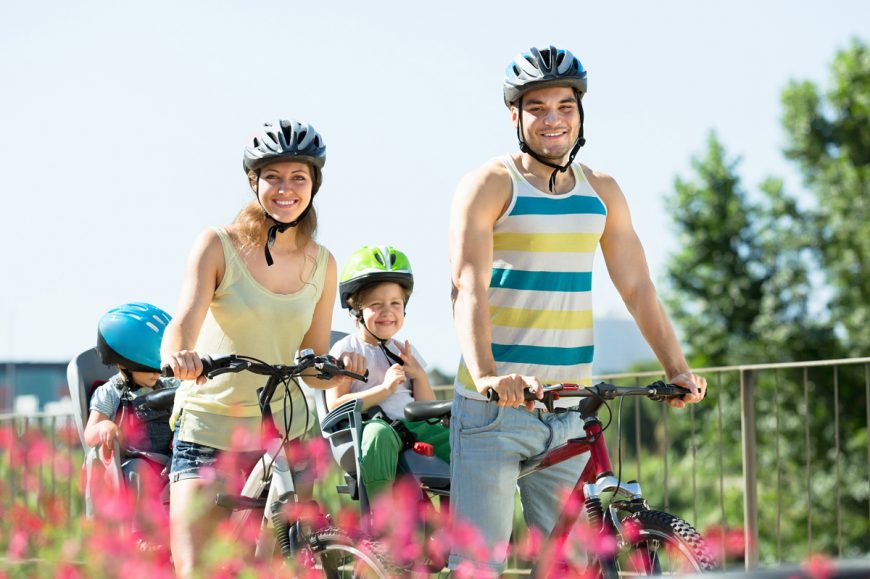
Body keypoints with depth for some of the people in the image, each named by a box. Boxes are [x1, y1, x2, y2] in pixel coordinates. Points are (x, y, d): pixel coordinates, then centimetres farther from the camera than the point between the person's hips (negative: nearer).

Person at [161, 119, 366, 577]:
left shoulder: (321, 264, 6)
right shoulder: (219, 245, -4)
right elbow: (185, 321, -18)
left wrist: (340, 368, -17)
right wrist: (179, 354, -42)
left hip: (282, 434, 3)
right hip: (208, 432, -3)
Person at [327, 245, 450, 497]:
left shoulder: (405, 351, 24)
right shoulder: (346, 350, 6)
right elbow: (336, 405, -7)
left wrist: (419, 375, 1)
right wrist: (384, 389, -14)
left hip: (413, 426, 6)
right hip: (368, 423, -5)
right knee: (379, 433, -42)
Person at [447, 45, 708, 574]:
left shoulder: (601, 192, 13)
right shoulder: (490, 185, -3)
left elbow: (638, 289, 11)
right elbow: (470, 288, -16)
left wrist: (678, 369, -3)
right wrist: (486, 374, -32)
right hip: (496, 408, -5)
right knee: (479, 561, -9)